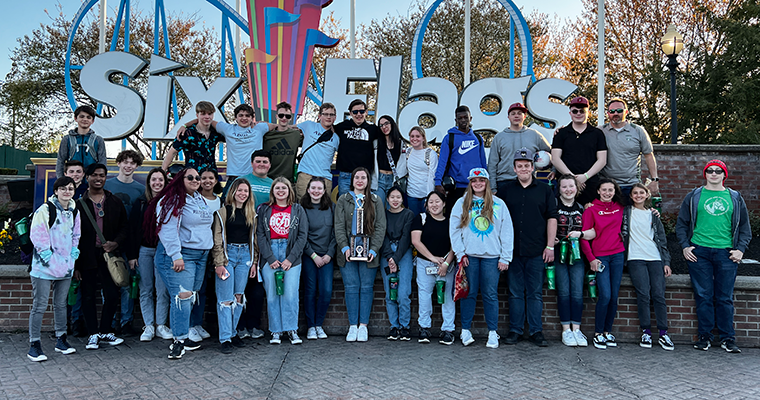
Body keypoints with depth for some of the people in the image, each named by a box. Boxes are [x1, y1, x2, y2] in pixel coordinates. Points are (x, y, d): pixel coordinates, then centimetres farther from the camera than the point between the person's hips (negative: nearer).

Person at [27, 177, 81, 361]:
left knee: (61, 304, 16)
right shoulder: (45, 210, -10)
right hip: (44, 266, -6)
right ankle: (34, 345, 5)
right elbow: (37, 234, -13)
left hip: (65, 265, 6)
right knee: (40, 305, -3)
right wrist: (47, 254, -15)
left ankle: (61, 340, 26)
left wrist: (74, 251, 8)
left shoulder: (74, 211, 10)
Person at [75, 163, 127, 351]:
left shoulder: (115, 202, 10)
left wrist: (116, 243, -10)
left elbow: (125, 228, 11)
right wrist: (75, 264, -3)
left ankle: (106, 331, 16)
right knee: (88, 296, 5)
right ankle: (93, 334, 17)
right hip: (87, 257, -1)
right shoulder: (79, 204, 3)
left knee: (112, 295, -2)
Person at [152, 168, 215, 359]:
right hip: (180, 255, -8)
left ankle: (182, 335, 17)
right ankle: (179, 340, -7)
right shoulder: (172, 201, -9)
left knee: (191, 297, 8)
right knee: (182, 296, -13)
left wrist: (210, 253, 23)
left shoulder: (201, 200, 17)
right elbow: (168, 230, -17)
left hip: (201, 256, 8)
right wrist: (176, 256, -23)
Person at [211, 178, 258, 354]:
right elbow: (218, 239, -4)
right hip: (227, 254, -4)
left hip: (245, 255, 4)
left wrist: (254, 262, 10)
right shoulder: (223, 211, -1)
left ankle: (233, 333, 17)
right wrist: (219, 263, -11)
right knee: (226, 298, -5)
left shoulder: (251, 213, 12)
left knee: (239, 296, 6)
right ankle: (225, 339, -2)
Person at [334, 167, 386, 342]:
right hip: (348, 252, 0)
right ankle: (352, 326, 5)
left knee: (366, 288, 1)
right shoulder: (343, 200, 11)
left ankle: (363, 326, 7)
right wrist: (345, 247, -10)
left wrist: (373, 249, -8)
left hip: (368, 253, 0)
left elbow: (380, 227, 4)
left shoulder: (375, 201, 10)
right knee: (351, 288, -1)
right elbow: (339, 226, 4)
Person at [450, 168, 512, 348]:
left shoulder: (499, 204, 7)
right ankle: (465, 330, 13)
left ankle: (493, 332, 10)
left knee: (490, 294, 1)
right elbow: (454, 229, 5)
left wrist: (505, 257, 0)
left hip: (492, 256, 0)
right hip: (469, 256, 0)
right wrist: (460, 253, -3)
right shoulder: (461, 203, 8)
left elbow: (507, 232, 6)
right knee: (469, 293, 3)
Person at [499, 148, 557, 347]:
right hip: (513, 250, 1)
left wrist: (550, 246, -1)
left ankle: (536, 331, 14)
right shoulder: (505, 189, 9)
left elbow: (551, 218, 6)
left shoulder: (545, 190, 8)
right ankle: (515, 330, 15)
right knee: (515, 292, 7)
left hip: (537, 251, -1)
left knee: (535, 293, 5)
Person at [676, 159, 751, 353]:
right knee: (703, 296, 1)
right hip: (699, 252, -1)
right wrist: (685, 246, 0)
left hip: (726, 253, 1)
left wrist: (740, 249, 3)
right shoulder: (693, 197, 9)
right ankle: (705, 336, 10)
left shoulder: (735, 198, 12)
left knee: (725, 297, 3)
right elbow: (681, 223, 11)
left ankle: (728, 338, 11)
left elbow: (745, 227, 15)